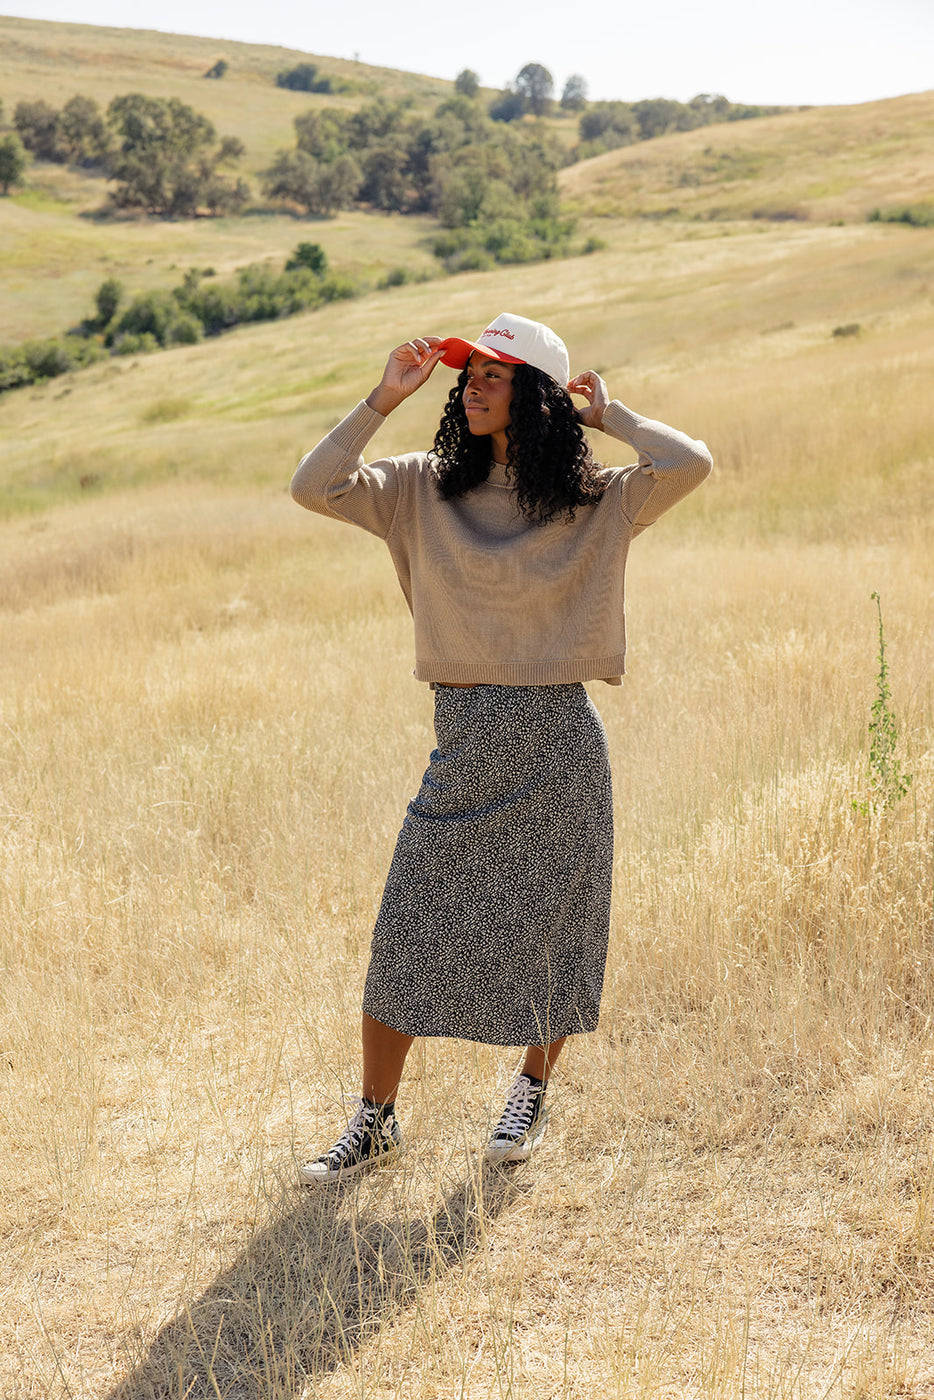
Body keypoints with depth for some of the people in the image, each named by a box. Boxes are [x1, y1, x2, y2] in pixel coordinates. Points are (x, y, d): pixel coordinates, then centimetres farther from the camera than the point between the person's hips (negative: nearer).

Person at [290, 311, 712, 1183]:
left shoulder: (597, 503, -1)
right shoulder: (425, 490, 5)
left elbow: (691, 465, -16)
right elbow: (314, 489, -3)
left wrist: (609, 415, -3)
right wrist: (384, 400, -6)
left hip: (556, 747, -2)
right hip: (462, 742, 2)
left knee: (547, 926, 8)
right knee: (406, 928, 0)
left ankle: (531, 1095, 32)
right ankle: (375, 1121, 14)